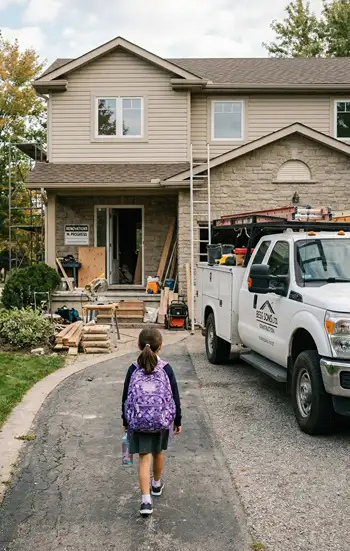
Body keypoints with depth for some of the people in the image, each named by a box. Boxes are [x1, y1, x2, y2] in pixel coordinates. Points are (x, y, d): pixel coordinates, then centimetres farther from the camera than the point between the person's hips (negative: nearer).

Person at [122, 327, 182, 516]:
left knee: (144, 458, 2)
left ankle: (146, 500, -7)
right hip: (162, 420, 1)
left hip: (138, 421, -1)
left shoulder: (133, 369, -6)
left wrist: (125, 420, 14)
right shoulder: (166, 369, -8)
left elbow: (126, 397, 0)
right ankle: (156, 484, 44)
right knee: (158, 453, 22)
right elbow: (175, 397, -4)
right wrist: (177, 421, 8)